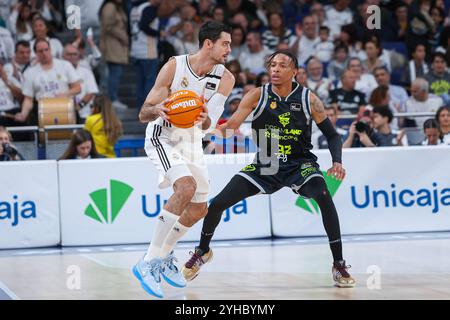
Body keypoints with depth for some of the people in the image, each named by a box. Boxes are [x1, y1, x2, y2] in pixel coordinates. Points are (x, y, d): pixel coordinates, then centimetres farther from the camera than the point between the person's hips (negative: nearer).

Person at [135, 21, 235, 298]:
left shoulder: (225, 78, -8)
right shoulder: (175, 66, -19)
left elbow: (210, 124, -17)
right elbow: (143, 114, -17)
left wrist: (205, 119, -41)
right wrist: (157, 110, -40)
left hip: (192, 142, 7)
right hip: (163, 137, -6)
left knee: (199, 209, 10)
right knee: (186, 187, -30)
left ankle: (165, 258, 33)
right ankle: (149, 263, -27)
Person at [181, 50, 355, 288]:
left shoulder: (308, 99, -11)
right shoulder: (258, 96, -10)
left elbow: (332, 135, -3)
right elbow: (231, 126, -17)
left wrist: (337, 162, -20)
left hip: (300, 164, -2)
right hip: (265, 165, 2)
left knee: (324, 197, -32)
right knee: (218, 204, -6)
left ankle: (339, 265, -19)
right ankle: (203, 251, 26)